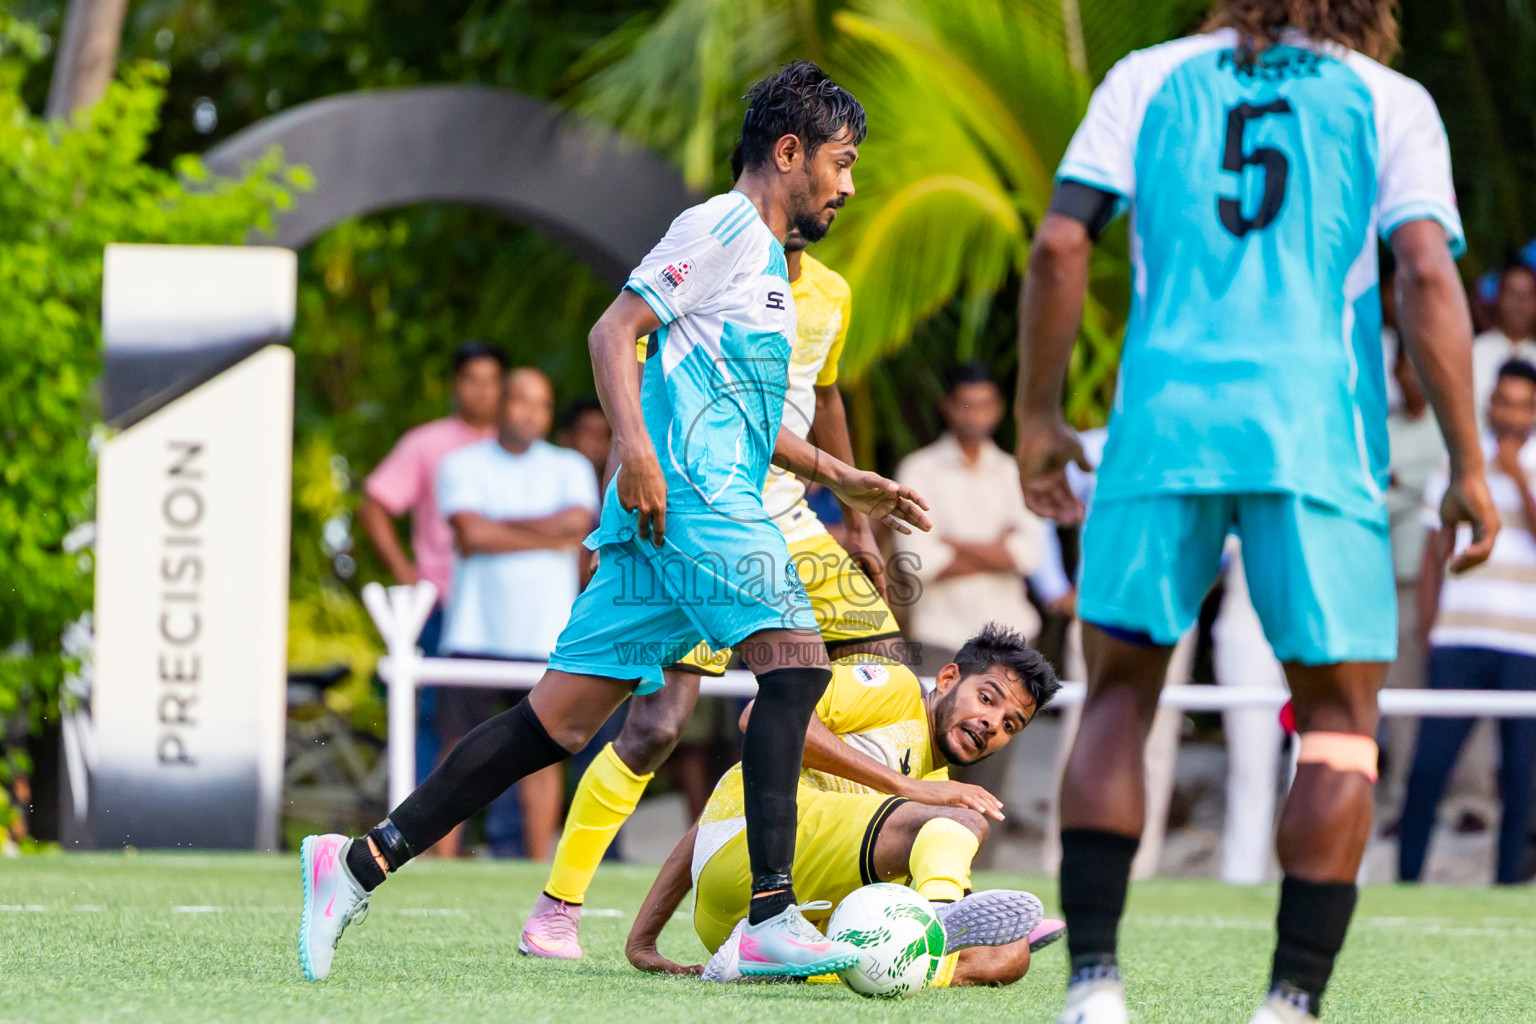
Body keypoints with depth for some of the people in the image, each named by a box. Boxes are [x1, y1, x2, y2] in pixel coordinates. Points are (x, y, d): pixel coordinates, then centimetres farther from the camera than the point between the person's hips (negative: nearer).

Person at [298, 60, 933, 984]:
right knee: (795, 662, -18)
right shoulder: (724, 226, -2)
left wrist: (843, 479, 35)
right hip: (692, 494, -9)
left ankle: (359, 863, 2)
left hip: (660, 522, 9)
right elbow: (615, 330, -11)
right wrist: (635, 449, -23)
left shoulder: (765, 258, 28)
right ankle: (773, 920, -26)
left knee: (559, 719, 3)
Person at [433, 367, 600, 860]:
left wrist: (497, 526, -8)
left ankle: (538, 865, 3)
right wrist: (552, 539, -6)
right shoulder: (463, 465, 6)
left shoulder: (570, 467, 11)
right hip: (474, 630, -1)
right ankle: (442, 865, -2)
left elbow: (579, 519, -9)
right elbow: (470, 533, -10)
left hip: (545, 634, 1)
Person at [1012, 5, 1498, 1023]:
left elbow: (1059, 246, 4)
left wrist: (1039, 416, 11)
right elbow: (1428, 276, -3)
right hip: (1318, 440, -1)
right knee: (1340, 719, 8)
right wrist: (1468, 466, -2)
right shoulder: (1391, 101, 10)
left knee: (1119, 695, 12)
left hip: (1164, 423, 1)